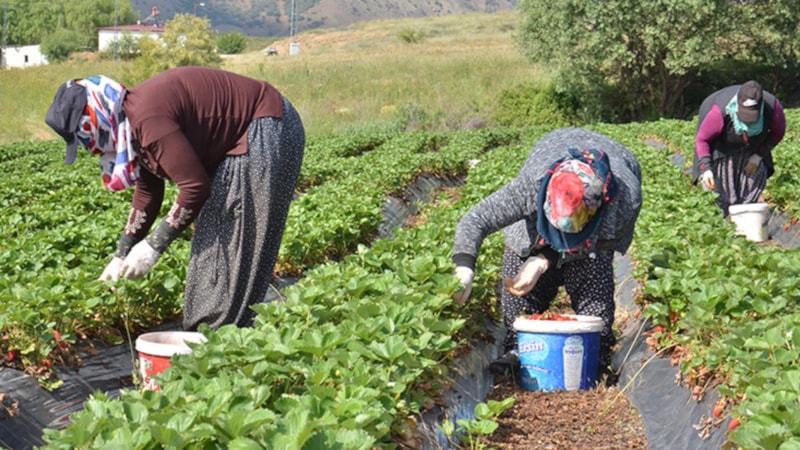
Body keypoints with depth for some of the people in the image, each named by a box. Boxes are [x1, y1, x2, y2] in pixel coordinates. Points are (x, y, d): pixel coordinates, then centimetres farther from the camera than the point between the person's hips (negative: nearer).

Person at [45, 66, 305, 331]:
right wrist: (121, 256, 13)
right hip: (239, 140, 10)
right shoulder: (129, 123, 4)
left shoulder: (147, 118, -27)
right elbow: (147, 192, 13)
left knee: (240, 244, -8)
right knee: (215, 236, 12)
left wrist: (154, 246, -19)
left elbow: (195, 186, -29)